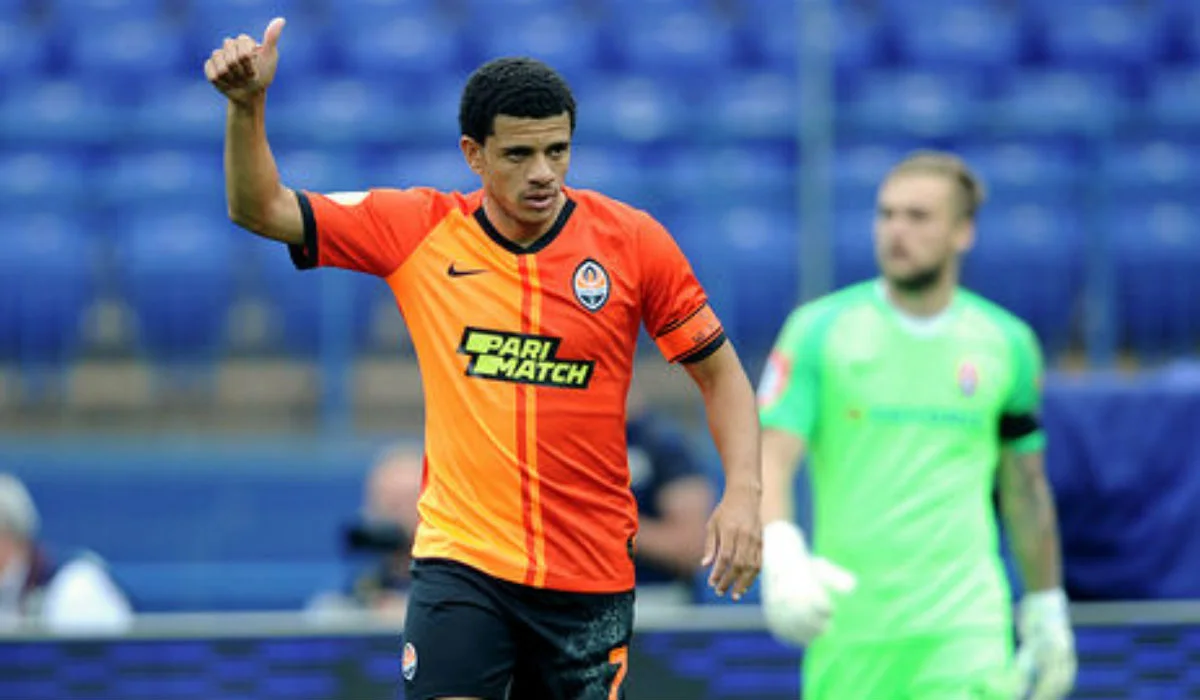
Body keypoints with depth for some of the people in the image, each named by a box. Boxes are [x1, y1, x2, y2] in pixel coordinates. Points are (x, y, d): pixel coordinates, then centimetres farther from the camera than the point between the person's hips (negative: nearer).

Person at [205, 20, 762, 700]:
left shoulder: (633, 240, -4)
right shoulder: (418, 231, -2)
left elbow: (720, 371, 4)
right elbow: (261, 209, 3)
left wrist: (744, 489, -11)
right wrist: (248, 105, -14)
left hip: (592, 571, 1)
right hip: (461, 559, -1)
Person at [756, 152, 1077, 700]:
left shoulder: (1007, 343, 7)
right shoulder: (820, 329, 0)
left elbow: (1024, 489, 17)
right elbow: (770, 458, -9)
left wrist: (1046, 610, 20)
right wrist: (780, 552, -28)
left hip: (966, 625, 0)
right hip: (847, 627, 0)